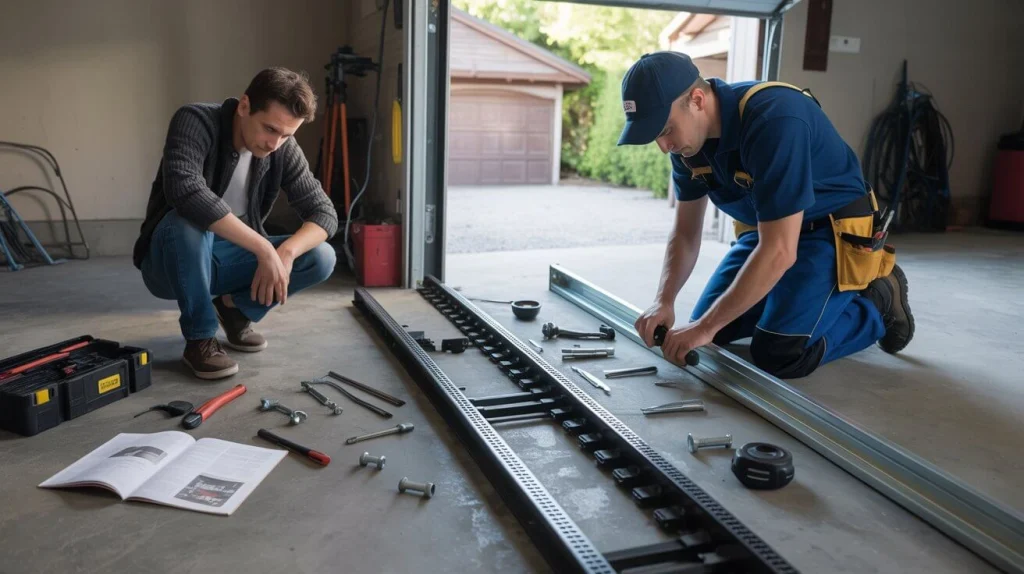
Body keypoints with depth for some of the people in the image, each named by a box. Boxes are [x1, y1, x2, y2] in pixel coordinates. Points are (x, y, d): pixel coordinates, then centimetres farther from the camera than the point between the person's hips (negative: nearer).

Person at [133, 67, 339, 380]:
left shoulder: (284, 149, -9)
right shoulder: (195, 121, -23)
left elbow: (324, 213, -12)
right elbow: (185, 190, -41)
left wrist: (285, 253, -32)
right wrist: (264, 248, -43)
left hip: (227, 261, 4)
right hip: (169, 264, -4)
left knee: (321, 259, -16)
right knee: (188, 220, -37)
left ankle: (235, 308, 8)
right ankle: (200, 339, -17)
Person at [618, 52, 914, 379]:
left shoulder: (773, 119, -34)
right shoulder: (689, 134, -9)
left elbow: (779, 251, -35)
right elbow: (685, 233, -1)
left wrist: (706, 326, -31)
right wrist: (664, 301, -17)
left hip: (835, 231, -7)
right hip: (768, 229, 8)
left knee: (778, 355, -20)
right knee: (711, 329, 5)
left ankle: (877, 302, 7)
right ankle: (821, 299, 22)